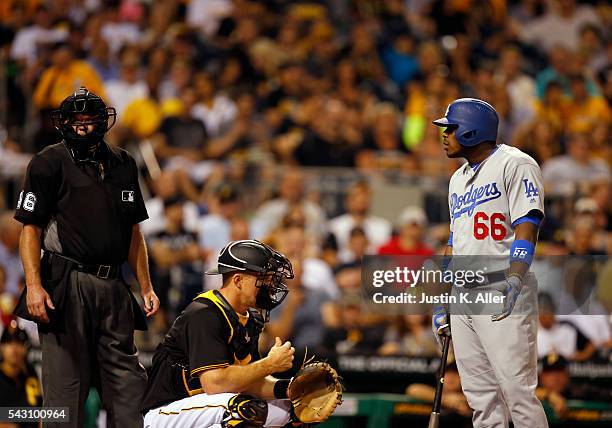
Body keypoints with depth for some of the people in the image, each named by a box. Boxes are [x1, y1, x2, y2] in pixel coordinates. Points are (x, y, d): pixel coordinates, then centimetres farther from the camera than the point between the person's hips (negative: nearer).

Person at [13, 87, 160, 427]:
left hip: (113, 287, 5)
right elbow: (30, 229, -4)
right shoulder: (50, 162, 0)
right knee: (66, 383, -4)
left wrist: (146, 287, 14)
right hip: (66, 286, -5)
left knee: (128, 380, 3)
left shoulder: (123, 164, 16)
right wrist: (34, 285, -15)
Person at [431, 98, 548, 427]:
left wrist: (515, 278, -28)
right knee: (481, 396, 5)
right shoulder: (458, 178, 23)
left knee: (517, 391, -13)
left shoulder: (515, 165, -4)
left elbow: (527, 227, -14)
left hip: (501, 292, -8)